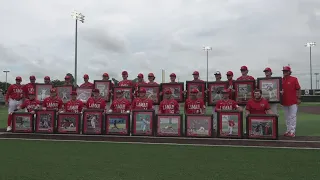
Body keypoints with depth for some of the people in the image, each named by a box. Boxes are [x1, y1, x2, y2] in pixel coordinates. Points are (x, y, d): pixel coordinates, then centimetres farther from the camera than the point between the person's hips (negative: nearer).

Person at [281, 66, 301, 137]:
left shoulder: (294, 79, -4)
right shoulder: (281, 80, 8)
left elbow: (298, 89, -3)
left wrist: (299, 98, -8)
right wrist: (280, 92, -6)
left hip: (293, 102, -5)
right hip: (284, 101, 5)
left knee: (293, 116, -4)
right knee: (287, 117, 11)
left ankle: (292, 132, -1)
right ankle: (288, 130, 19)